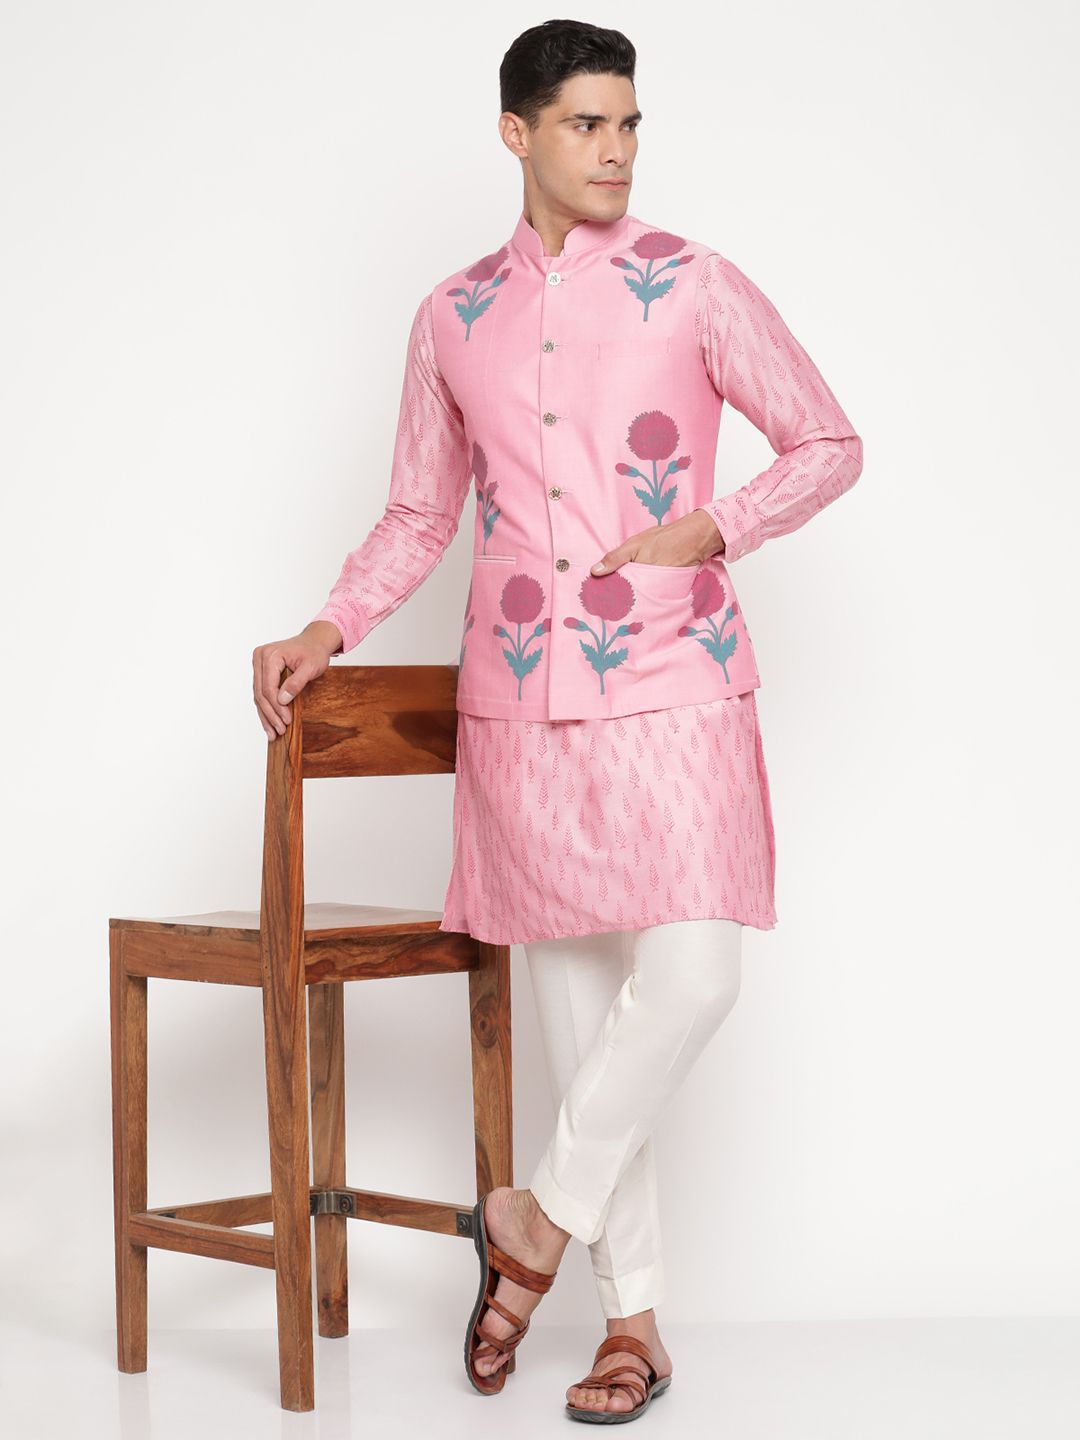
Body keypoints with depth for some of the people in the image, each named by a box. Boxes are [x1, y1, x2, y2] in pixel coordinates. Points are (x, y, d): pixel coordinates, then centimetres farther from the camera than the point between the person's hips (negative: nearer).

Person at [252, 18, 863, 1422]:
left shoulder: (695, 287, 1)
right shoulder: (453, 319, 10)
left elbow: (828, 445, 7)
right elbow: (420, 514, 18)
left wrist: (707, 530, -8)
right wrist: (326, 633, 5)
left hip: (670, 683, -2)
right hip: (520, 697, 3)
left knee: (690, 974, -17)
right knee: (576, 994, 5)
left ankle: (545, 1212, 6)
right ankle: (634, 1317, 15)